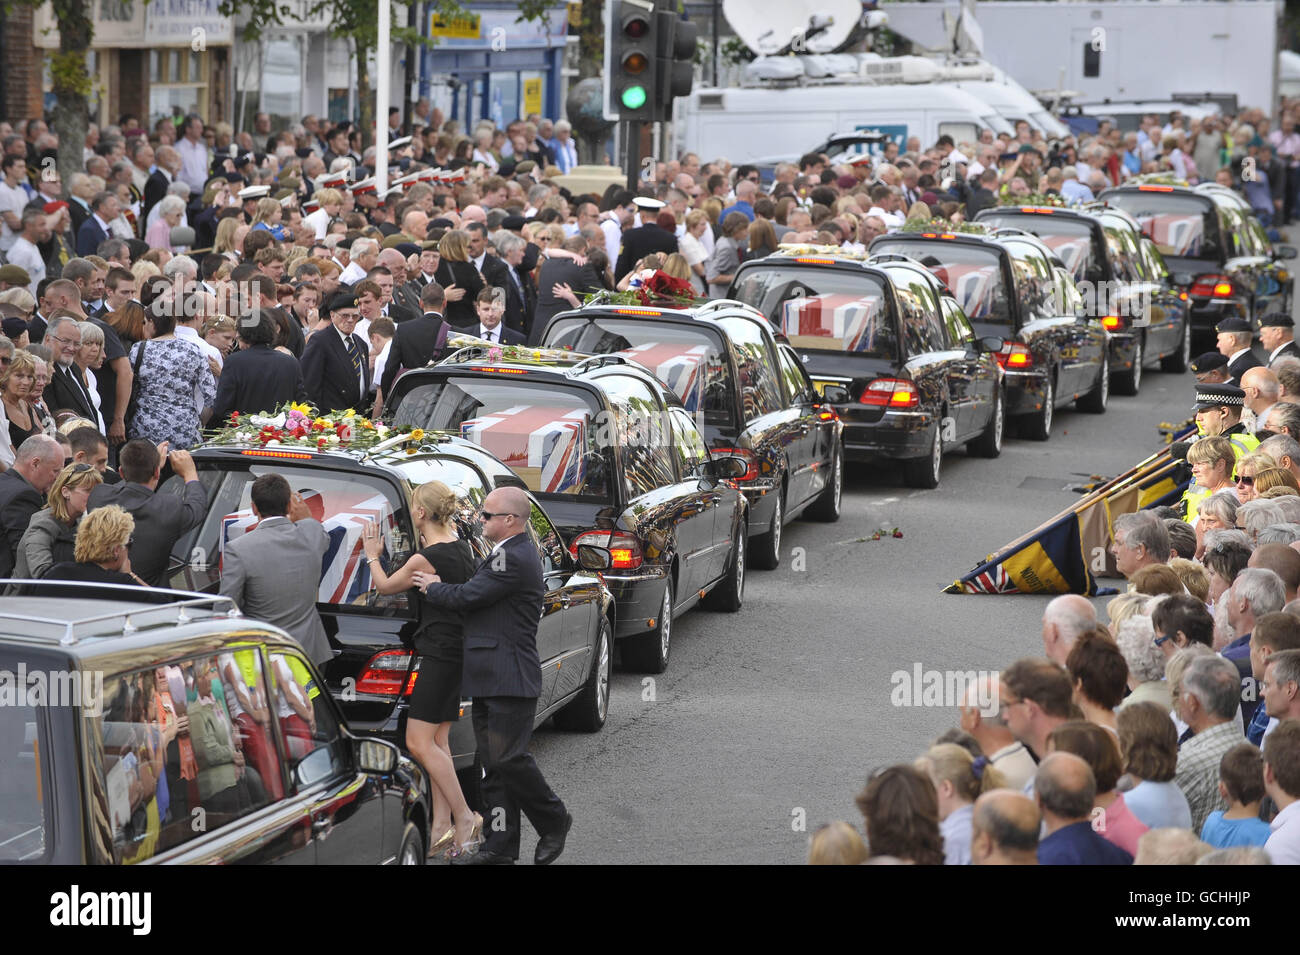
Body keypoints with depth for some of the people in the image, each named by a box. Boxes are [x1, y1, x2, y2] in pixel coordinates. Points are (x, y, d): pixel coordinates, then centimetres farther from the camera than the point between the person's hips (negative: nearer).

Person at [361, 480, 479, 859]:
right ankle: (442, 826, 9)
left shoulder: (426, 558, -19)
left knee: (419, 742, -7)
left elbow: (386, 586, 0)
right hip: (457, 652, 9)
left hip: (440, 653, -9)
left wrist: (372, 556, 16)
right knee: (437, 740, 10)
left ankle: (464, 816, -7)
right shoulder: (461, 547, 5)